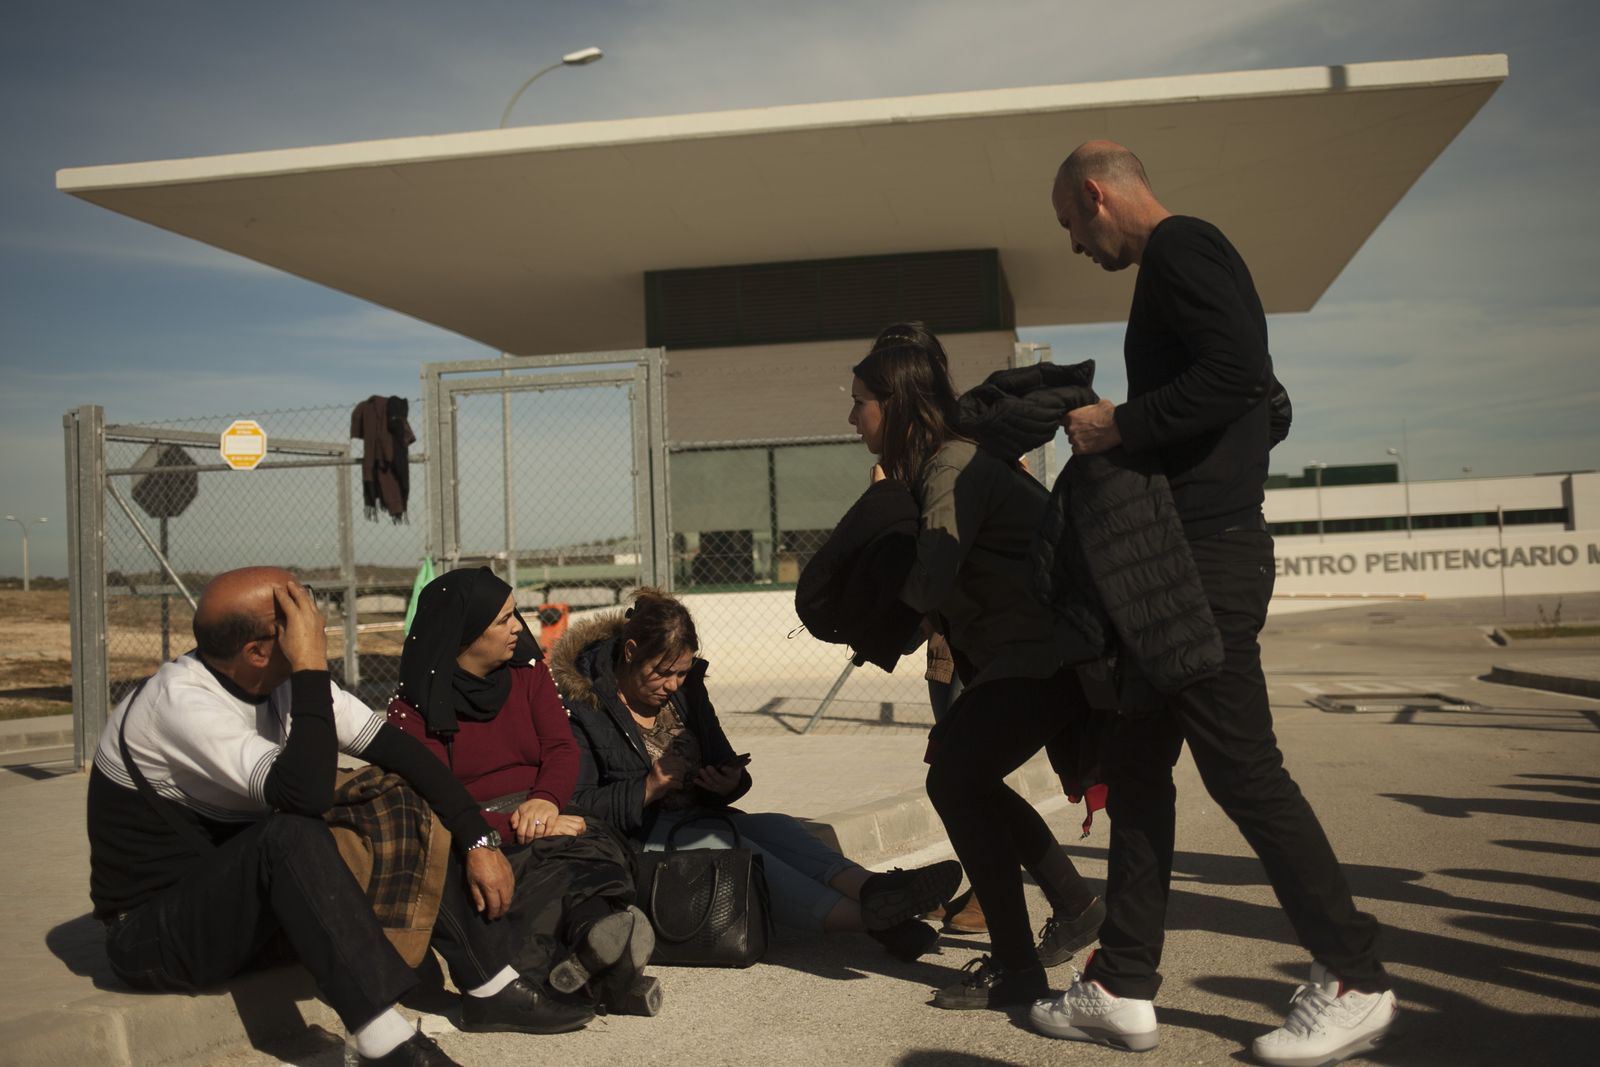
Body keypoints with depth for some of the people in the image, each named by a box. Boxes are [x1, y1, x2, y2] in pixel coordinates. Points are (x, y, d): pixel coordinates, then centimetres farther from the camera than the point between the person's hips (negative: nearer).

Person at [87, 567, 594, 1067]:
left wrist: (478, 840, -10)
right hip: (154, 929, -7)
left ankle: (492, 990, -1)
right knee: (293, 834, -34)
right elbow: (306, 794, -39)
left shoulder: (284, 682, -6)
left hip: (251, 892, 7)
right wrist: (312, 667, -34)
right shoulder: (178, 702, -28)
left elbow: (396, 748, -4)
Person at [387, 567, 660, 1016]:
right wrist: (515, 828, -23)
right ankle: (607, 961, -62)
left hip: (543, 818, 3)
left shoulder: (529, 672, 15)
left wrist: (546, 801, -18)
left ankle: (597, 938, -65)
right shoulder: (412, 709, 1)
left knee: (593, 849, -36)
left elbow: (562, 749, 5)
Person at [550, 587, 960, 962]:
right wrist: (648, 789, -23)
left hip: (697, 820, 7)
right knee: (725, 845, -33)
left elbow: (723, 760, 19)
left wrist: (731, 781, -5)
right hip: (635, 838, -6)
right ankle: (863, 915, -50)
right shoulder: (584, 705, -7)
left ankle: (870, 887, -48)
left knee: (776, 826, -23)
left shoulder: (687, 689, 13)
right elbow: (577, 805, -13)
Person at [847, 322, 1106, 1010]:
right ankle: (1073, 905, 31)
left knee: (954, 780, -8)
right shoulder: (950, 461, 13)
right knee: (966, 774, 17)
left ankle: (1016, 971, 1)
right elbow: (945, 584, 15)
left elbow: (927, 588, -24)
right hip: (1037, 645, 10)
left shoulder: (953, 468, -17)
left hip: (1046, 651, -10)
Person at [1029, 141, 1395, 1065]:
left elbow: (1238, 375, -24)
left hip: (1208, 555, -11)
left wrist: (1120, 424, -16)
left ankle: (1355, 982, 12)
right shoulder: (1182, 262, 22)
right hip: (1183, 555, 11)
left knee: (1242, 767, -4)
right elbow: (1263, 401, 23)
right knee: (1137, 765, 10)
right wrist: (1122, 428, 17)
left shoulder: (1180, 249, -9)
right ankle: (1124, 989, 17)